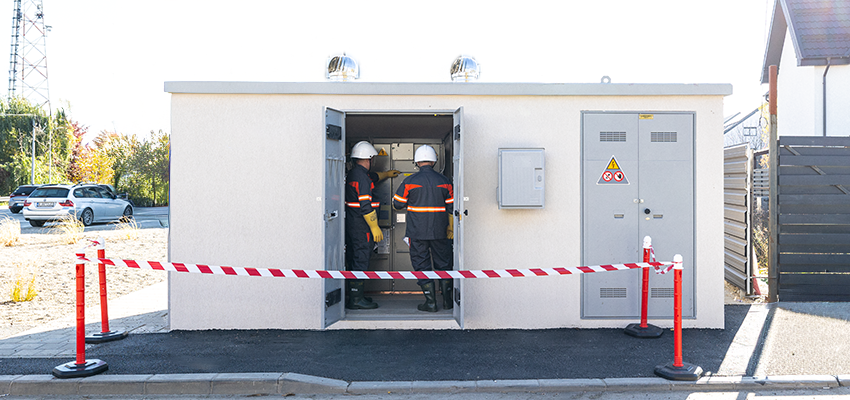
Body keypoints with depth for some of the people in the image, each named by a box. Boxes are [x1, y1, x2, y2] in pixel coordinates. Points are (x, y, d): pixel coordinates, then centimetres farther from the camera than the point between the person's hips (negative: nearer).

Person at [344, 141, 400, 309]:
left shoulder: (353, 173, 14)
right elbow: (365, 206, -22)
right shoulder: (361, 177, -18)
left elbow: (373, 177, 36)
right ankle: (356, 299, 0)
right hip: (360, 226, -10)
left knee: (354, 260, 16)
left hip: (351, 224, 10)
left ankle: (352, 296, 24)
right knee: (361, 261, -5)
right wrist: (375, 227, -19)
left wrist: (387, 174, 52)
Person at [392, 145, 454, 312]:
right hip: (440, 231, 3)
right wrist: (450, 228, 16)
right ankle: (447, 300, 20)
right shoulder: (444, 181, 1)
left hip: (417, 232, -2)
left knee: (422, 265, 6)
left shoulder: (410, 181, -7)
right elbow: (451, 207, 5)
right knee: (443, 264, 15)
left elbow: (397, 204, 1)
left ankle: (430, 302, 6)